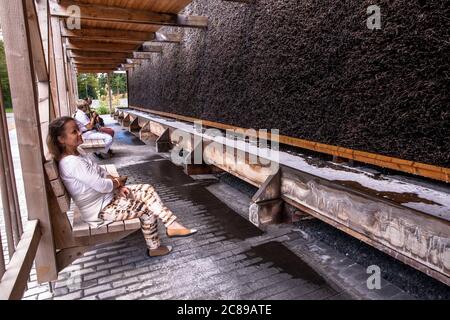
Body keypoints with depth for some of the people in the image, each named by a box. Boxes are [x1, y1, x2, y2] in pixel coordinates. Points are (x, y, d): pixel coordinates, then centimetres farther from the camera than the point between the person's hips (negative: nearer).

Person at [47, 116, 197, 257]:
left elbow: (100, 172, 12)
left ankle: (172, 225, 0)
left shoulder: (77, 151, 4)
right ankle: (153, 248, 12)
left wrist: (116, 184, -5)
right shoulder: (71, 162, -27)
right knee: (148, 209, -8)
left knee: (147, 190, -2)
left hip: (107, 196, 9)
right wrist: (117, 181, -7)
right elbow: (101, 186, -28)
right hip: (99, 210, -9)